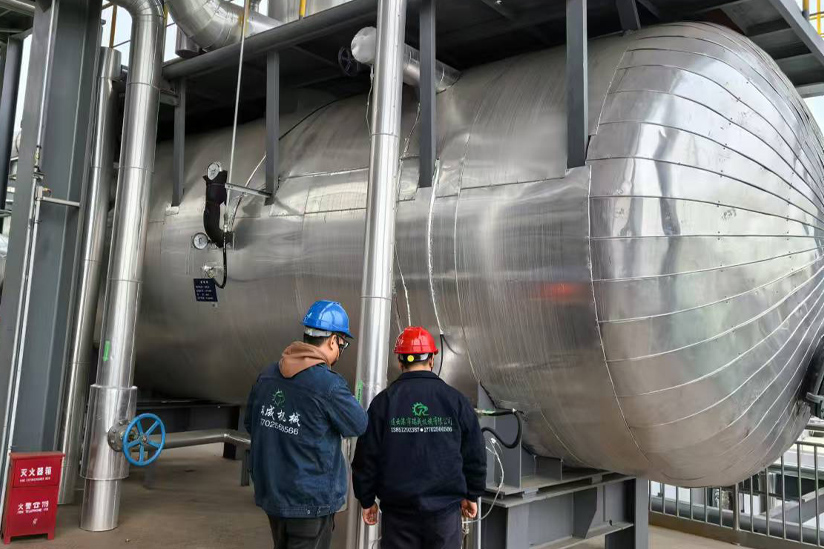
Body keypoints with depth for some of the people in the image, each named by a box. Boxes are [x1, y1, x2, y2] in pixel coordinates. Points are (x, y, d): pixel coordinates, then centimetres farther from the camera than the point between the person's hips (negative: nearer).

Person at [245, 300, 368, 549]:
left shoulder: (268, 375, -1)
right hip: (311, 500, -7)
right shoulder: (328, 385, -23)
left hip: (270, 492, 7)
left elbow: (250, 423, 10)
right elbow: (359, 425, -9)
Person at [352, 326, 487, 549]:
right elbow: (475, 454, 3)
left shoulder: (384, 401, -5)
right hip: (445, 507, 0)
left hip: (398, 509, 0)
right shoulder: (455, 400, -3)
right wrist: (471, 495, 16)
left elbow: (366, 456, -2)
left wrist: (367, 500, 10)